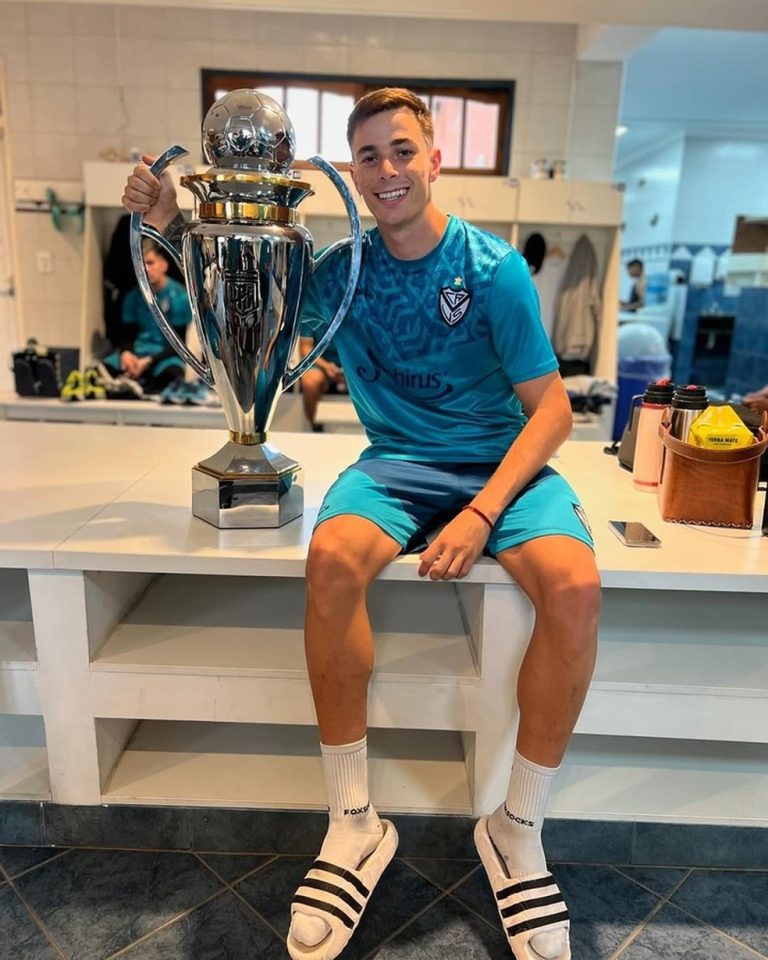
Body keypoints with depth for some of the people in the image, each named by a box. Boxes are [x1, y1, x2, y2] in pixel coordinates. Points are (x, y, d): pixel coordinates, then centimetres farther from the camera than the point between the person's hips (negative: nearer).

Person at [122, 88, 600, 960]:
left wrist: (482, 512, -21)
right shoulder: (343, 271, 4)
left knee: (575, 587, -31)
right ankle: (354, 822, -13)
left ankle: (517, 829, -8)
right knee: (331, 559, -32)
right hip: (397, 463, 2)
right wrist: (176, 226, 1)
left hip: (503, 463, -1)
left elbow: (551, 406, -7)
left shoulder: (493, 269, -6)